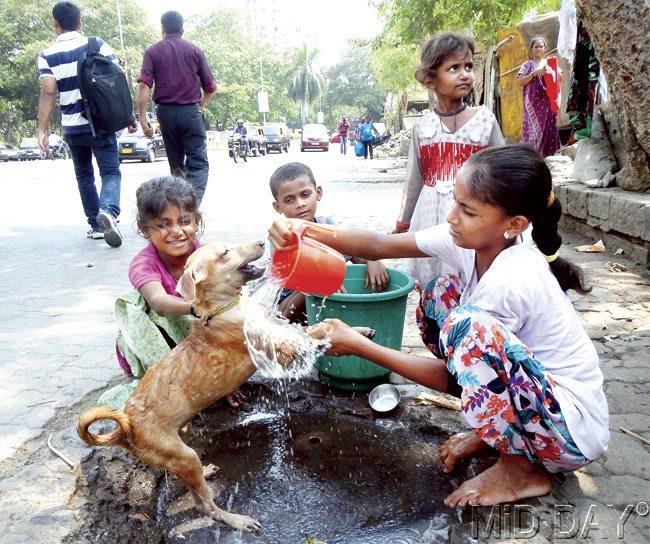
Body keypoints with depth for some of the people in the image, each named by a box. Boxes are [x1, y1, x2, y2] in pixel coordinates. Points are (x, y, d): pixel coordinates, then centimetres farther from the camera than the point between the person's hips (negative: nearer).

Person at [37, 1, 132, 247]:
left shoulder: (47, 56, 1)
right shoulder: (97, 45, 1)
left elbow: (48, 92, -9)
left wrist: (42, 130, -8)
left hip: (72, 127, 1)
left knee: (84, 176, 16)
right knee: (111, 171, -1)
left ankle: (96, 226, 19)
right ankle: (109, 210, -31)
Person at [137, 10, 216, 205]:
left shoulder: (153, 51, 5)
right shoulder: (195, 50, 6)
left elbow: (144, 86, -9)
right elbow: (210, 87, 6)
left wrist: (142, 119, -9)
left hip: (166, 112, 2)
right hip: (191, 112, -2)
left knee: (176, 163, 17)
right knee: (198, 163, -4)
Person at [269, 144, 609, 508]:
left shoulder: (510, 280, -31)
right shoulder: (473, 239, -10)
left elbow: (452, 378, -22)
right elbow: (380, 246, -9)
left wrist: (359, 347, -21)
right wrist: (304, 231, -23)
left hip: (576, 427, -8)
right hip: (530, 392, 8)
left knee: (469, 326, -32)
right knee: (441, 296, 0)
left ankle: (523, 470, -7)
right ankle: (494, 428, 11)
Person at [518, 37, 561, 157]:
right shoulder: (528, 64, 10)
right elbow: (520, 81, -3)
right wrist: (534, 73, -13)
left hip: (548, 101, 2)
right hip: (533, 102, -2)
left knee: (549, 127, -3)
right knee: (534, 127, -8)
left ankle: (548, 155, 0)